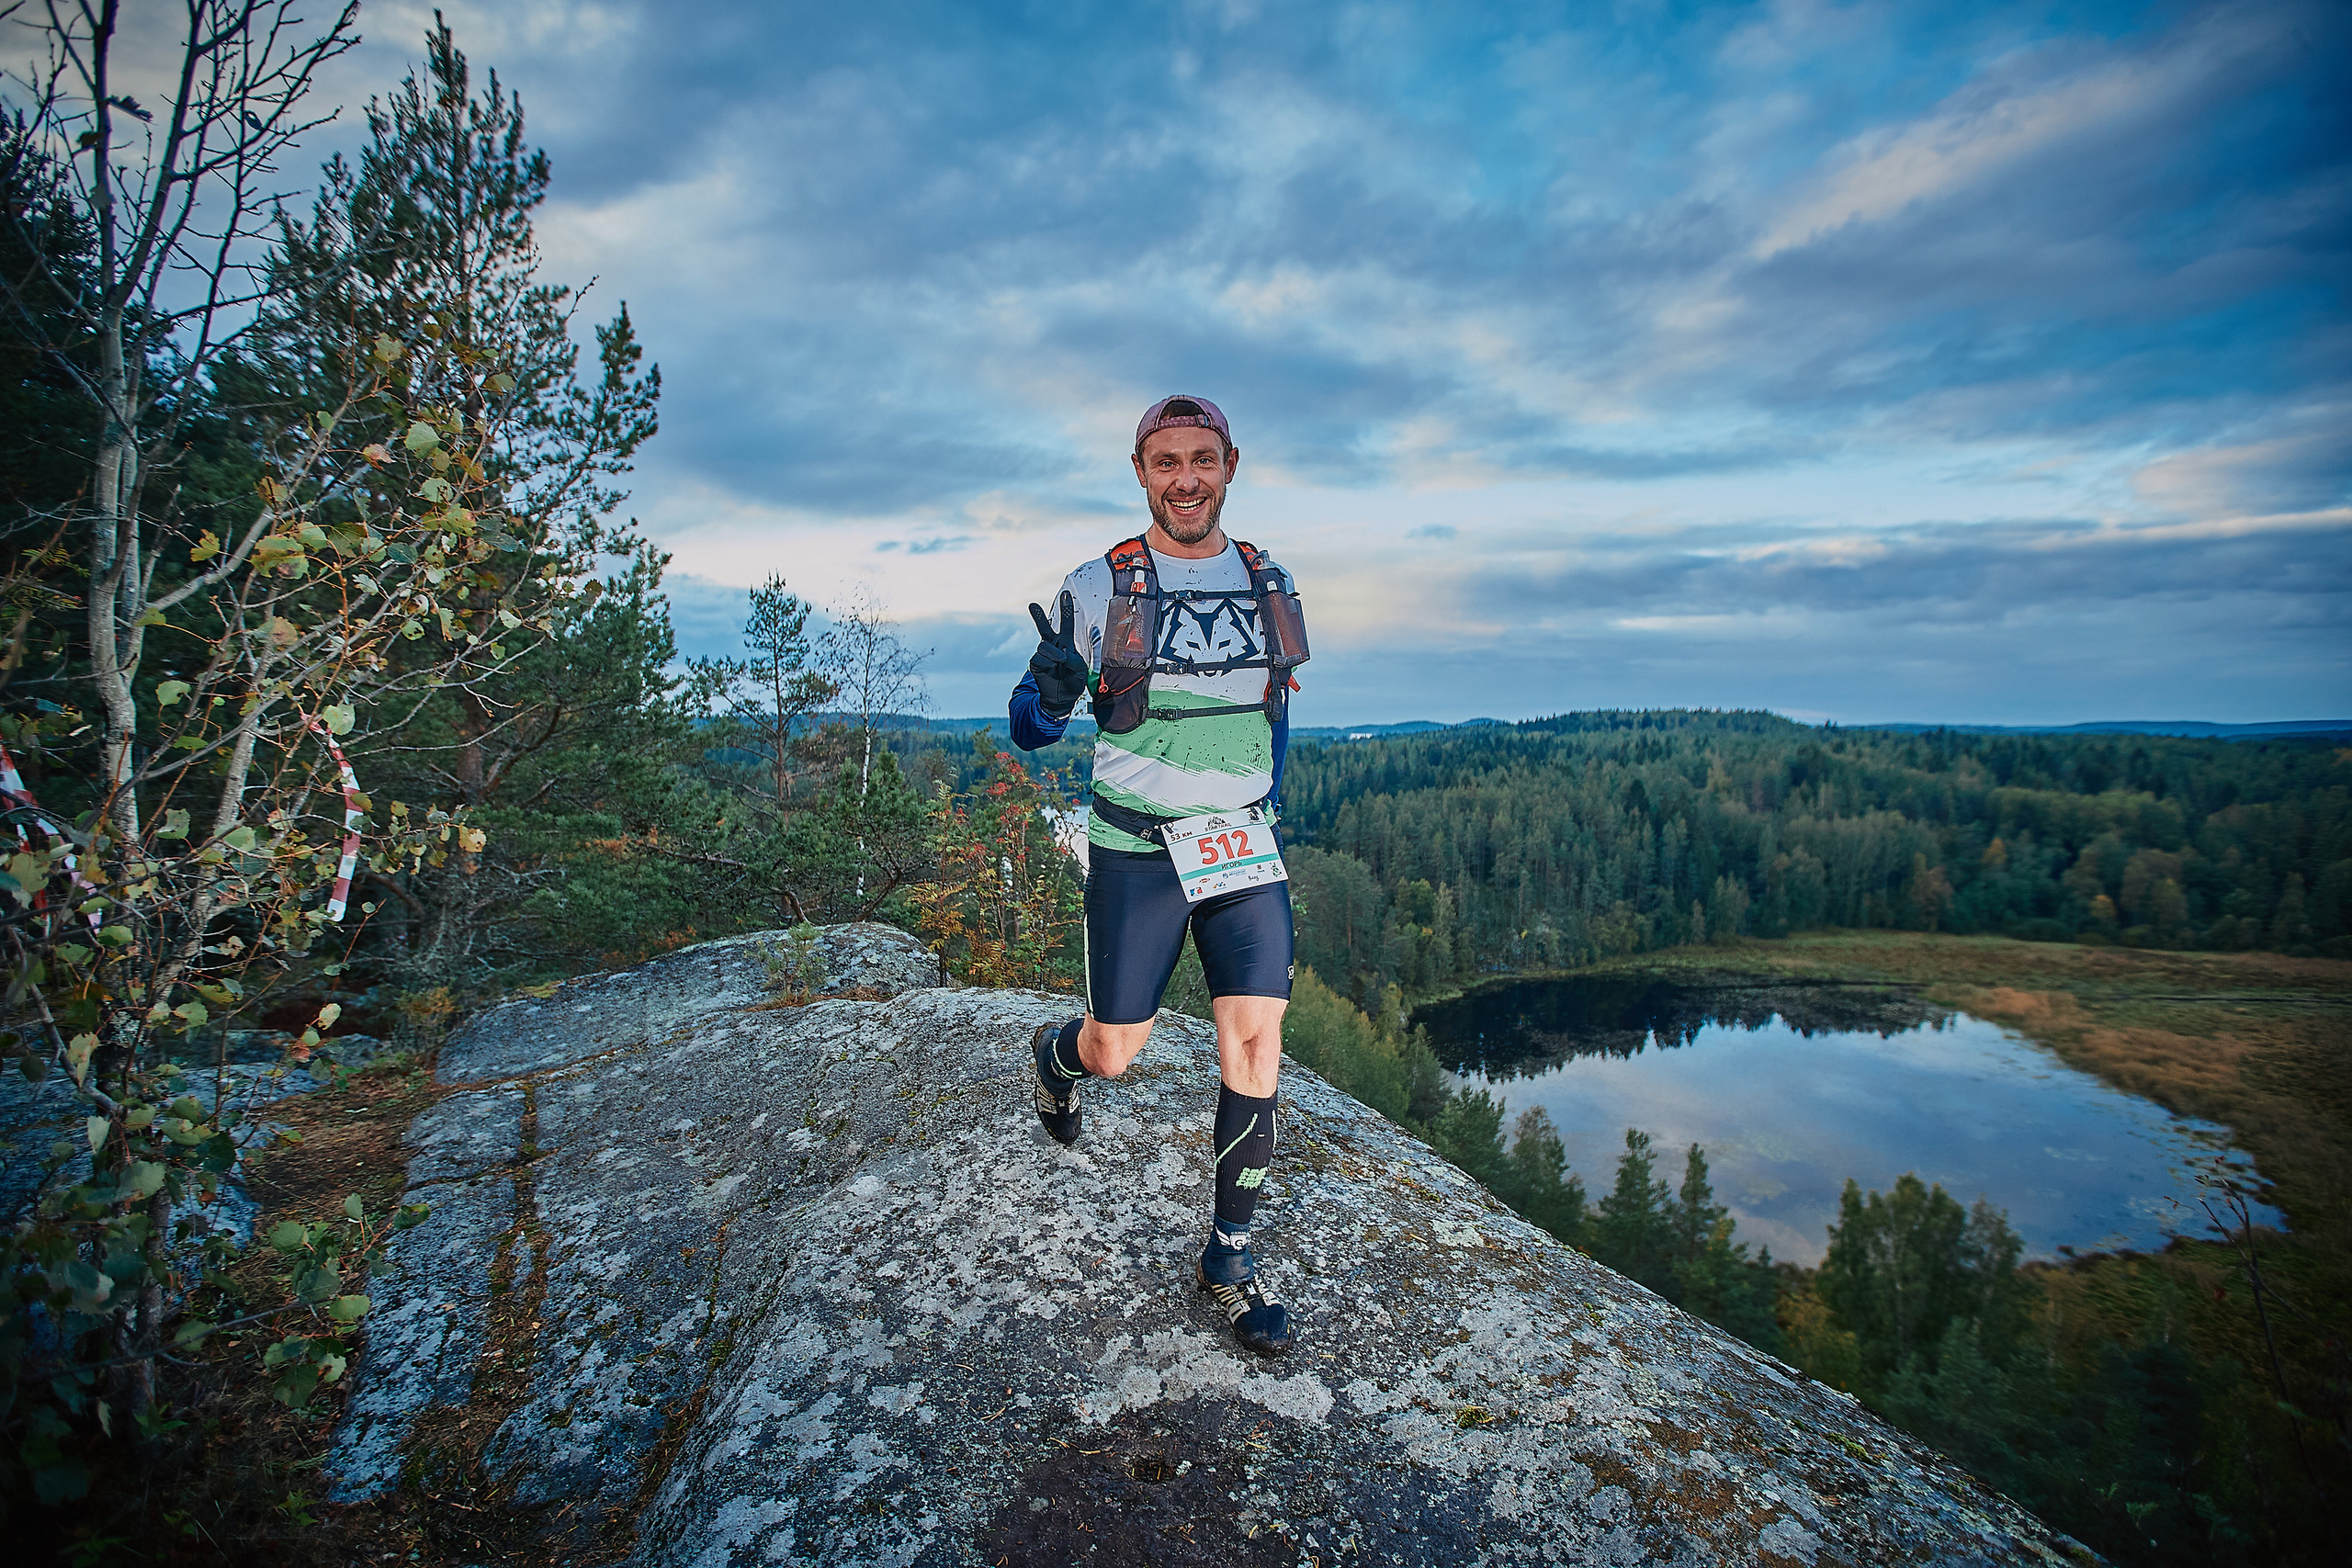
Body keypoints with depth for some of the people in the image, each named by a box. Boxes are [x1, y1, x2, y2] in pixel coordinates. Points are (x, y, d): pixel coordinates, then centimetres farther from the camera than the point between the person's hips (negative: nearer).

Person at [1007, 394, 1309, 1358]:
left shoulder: (1267, 584, 6)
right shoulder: (1098, 589, -5)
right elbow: (1029, 729, -3)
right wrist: (1054, 691, -26)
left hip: (1244, 847, 3)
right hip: (1135, 852, -2)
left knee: (1255, 1042, -4)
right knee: (1112, 1054, 4)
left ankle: (1230, 1257, 14)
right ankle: (1056, 1057, 43)